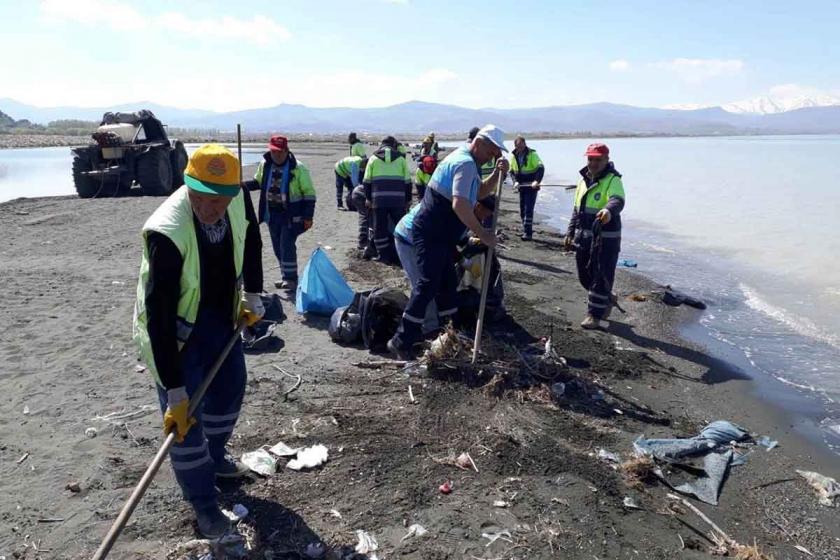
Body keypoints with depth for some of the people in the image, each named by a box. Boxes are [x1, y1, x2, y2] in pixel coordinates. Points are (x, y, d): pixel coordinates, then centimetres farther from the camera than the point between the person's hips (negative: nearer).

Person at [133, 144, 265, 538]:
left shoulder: (239, 199, -20)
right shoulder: (166, 233, -36)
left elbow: (250, 240, 5)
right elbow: (159, 316, -34)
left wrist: (252, 296, 7)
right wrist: (175, 392, -32)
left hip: (222, 315, 6)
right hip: (175, 328, -6)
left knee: (230, 389, 20)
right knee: (184, 417, -3)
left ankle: (215, 457, 47)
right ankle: (203, 502, 19)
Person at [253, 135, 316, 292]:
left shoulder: (297, 168, -11)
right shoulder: (265, 165, 3)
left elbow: (309, 192, -7)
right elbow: (258, 182, 21)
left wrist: (308, 216, -12)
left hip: (291, 214, -6)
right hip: (272, 213, 6)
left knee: (287, 246, -11)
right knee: (278, 247, 10)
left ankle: (291, 279, -2)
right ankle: (286, 278, 22)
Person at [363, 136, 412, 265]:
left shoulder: (373, 158, 10)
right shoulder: (400, 158, 11)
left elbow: (367, 181, 9)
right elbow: (408, 181, 10)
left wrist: (368, 198, 18)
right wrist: (408, 200, 16)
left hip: (379, 199, 0)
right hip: (398, 199, 0)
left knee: (380, 228, 8)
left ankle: (384, 256, 9)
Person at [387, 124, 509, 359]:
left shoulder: (465, 160, 16)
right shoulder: (466, 164, -17)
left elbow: (479, 192, 22)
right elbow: (460, 205, -29)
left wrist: (497, 174, 5)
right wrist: (482, 234, -23)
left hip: (440, 234, 11)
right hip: (431, 233, -11)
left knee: (447, 283, 16)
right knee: (428, 285, -12)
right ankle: (402, 341, -7)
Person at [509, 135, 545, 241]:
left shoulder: (532, 154, -13)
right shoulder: (513, 156, 3)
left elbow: (541, 168, -23)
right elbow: (512, 171, 10)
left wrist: (537, 181, -38)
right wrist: (515, 181, -8)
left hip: (531, 186, -6)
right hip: (521, 186, 6)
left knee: (528, 209, -12)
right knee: (522, 210, 8)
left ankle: (528, 233, -12)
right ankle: (526, 231, 19)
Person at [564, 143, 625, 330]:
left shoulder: (613, 180, -12)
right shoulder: (583, 180, 12)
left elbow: (617, 201, -32)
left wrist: (608, 210, -54)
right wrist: (570, 232, 17)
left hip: (605, 238, -7)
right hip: (583, 237, 8)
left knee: (601, 277, -2)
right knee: (584, 275, 15)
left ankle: (594, 314, 10)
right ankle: (607, 300, 38)